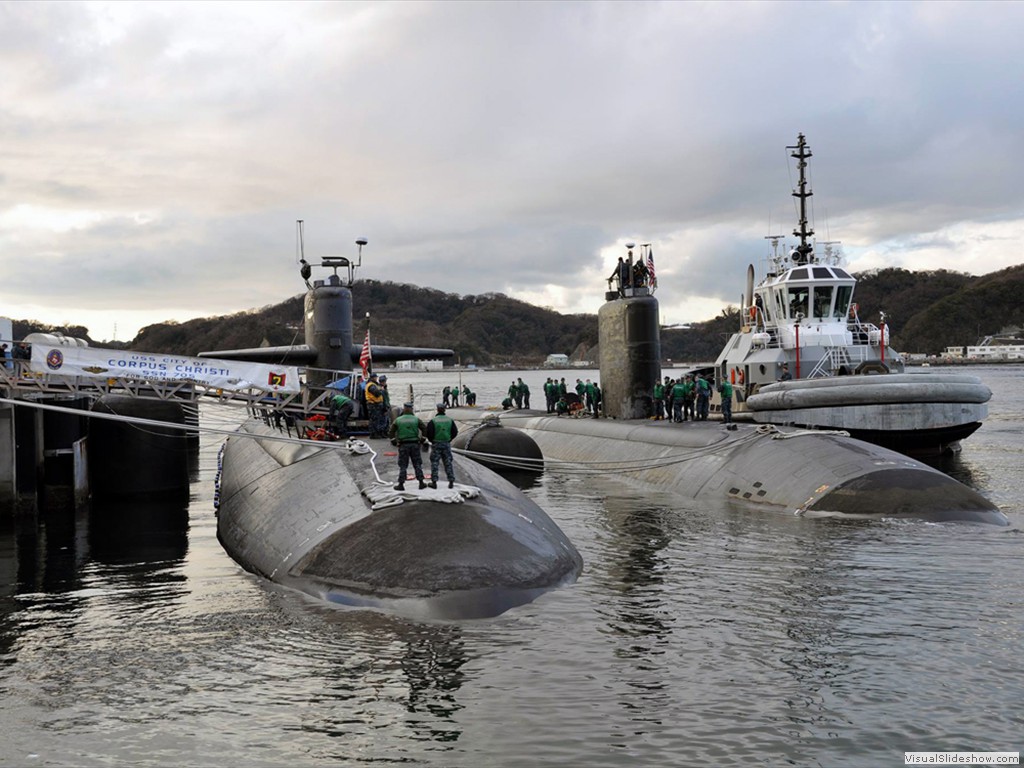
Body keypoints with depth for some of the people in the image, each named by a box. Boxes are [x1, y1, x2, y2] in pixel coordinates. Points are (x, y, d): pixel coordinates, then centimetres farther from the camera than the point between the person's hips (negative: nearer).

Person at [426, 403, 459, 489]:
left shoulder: (433, 421, -11)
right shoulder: (449, 420, 0)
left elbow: (428, 432, -13)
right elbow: (455, 432, 2)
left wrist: (432, 440, 6)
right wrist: (449, 439, 12)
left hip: (436, 444, -3)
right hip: (446, 444, 3)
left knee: (434, 463, 5)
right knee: (448, 463, 8)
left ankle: (434, 482, 4)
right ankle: (451, 482, 7)